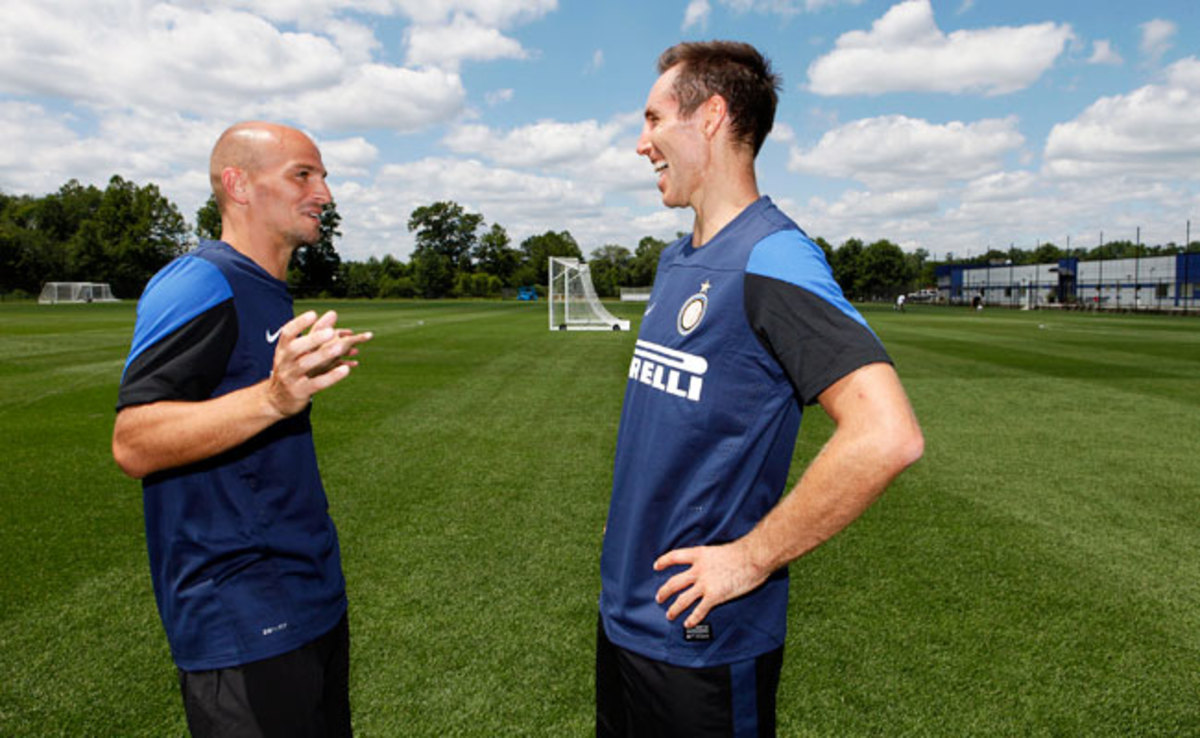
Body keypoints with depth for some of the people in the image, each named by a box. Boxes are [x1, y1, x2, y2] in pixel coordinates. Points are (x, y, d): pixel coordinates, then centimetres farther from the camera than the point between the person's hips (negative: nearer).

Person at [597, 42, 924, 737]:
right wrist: (630, 532, 9)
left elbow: (888, 436, -30)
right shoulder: (675, 261, 8)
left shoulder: (771, 259, -19)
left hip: (700, 640, -8)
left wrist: (751, 558, -22)